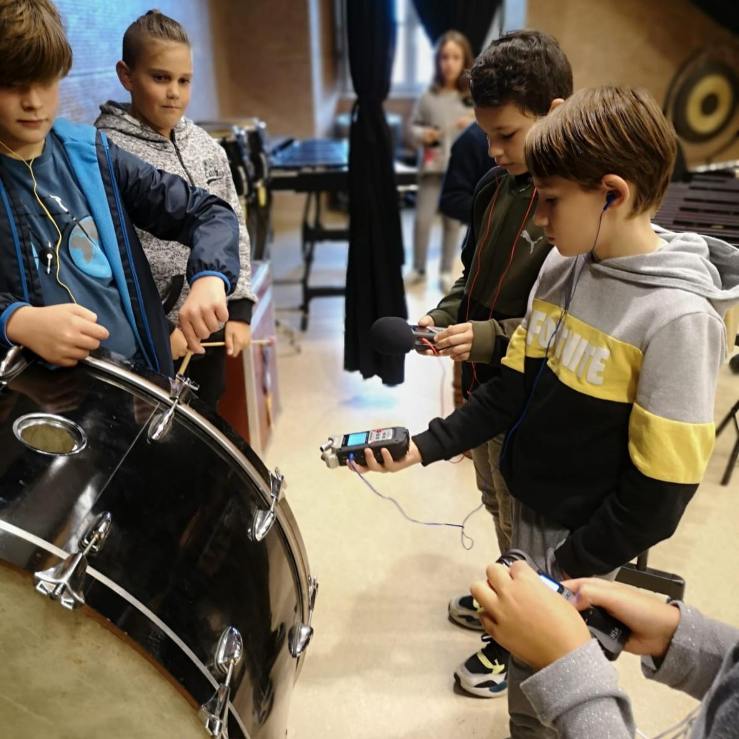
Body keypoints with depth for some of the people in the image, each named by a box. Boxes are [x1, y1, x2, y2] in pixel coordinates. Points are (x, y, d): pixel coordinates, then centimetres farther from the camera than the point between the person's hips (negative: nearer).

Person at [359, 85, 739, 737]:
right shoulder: (563, 267, -3)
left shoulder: (678, 317, -25)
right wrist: (423, 446, -4)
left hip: (584, 542, -6)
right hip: (530, 509, 6)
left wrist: (569, 573, -12)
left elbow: (659, 491, -20)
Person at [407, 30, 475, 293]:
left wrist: (473, 126, -19)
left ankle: (446, 271, 24)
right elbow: (413, 126, 5)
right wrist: (422, 135, -16)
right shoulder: (428, 96, -3)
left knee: (452, 222, 9)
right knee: (422, 219, -2)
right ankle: (418, 268, 17)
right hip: (432, 166, 0)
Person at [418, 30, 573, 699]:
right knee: (498, 505, 26)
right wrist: (443, 317, -2)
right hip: (483, 386, 7)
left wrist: (492, 336, -28)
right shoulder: (494, 187, 2)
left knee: (526, 523, 13)